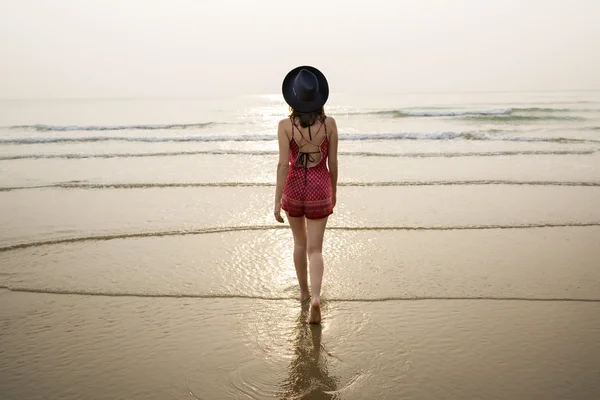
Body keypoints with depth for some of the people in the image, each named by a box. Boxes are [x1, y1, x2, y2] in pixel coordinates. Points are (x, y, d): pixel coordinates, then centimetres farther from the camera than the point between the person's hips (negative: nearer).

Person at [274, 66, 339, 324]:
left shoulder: (285, 125, -13)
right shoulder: (329, 123, -8)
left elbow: (283, 164, -16)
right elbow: (333, 162, -2)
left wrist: (277, 201, -12)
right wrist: (334, 191, 13)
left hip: (294, 189, 0)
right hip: (319, 190, 0)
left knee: (300, 241, 23)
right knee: (315, 250, 6)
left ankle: (304, 291, 37)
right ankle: (315, 297, -16)